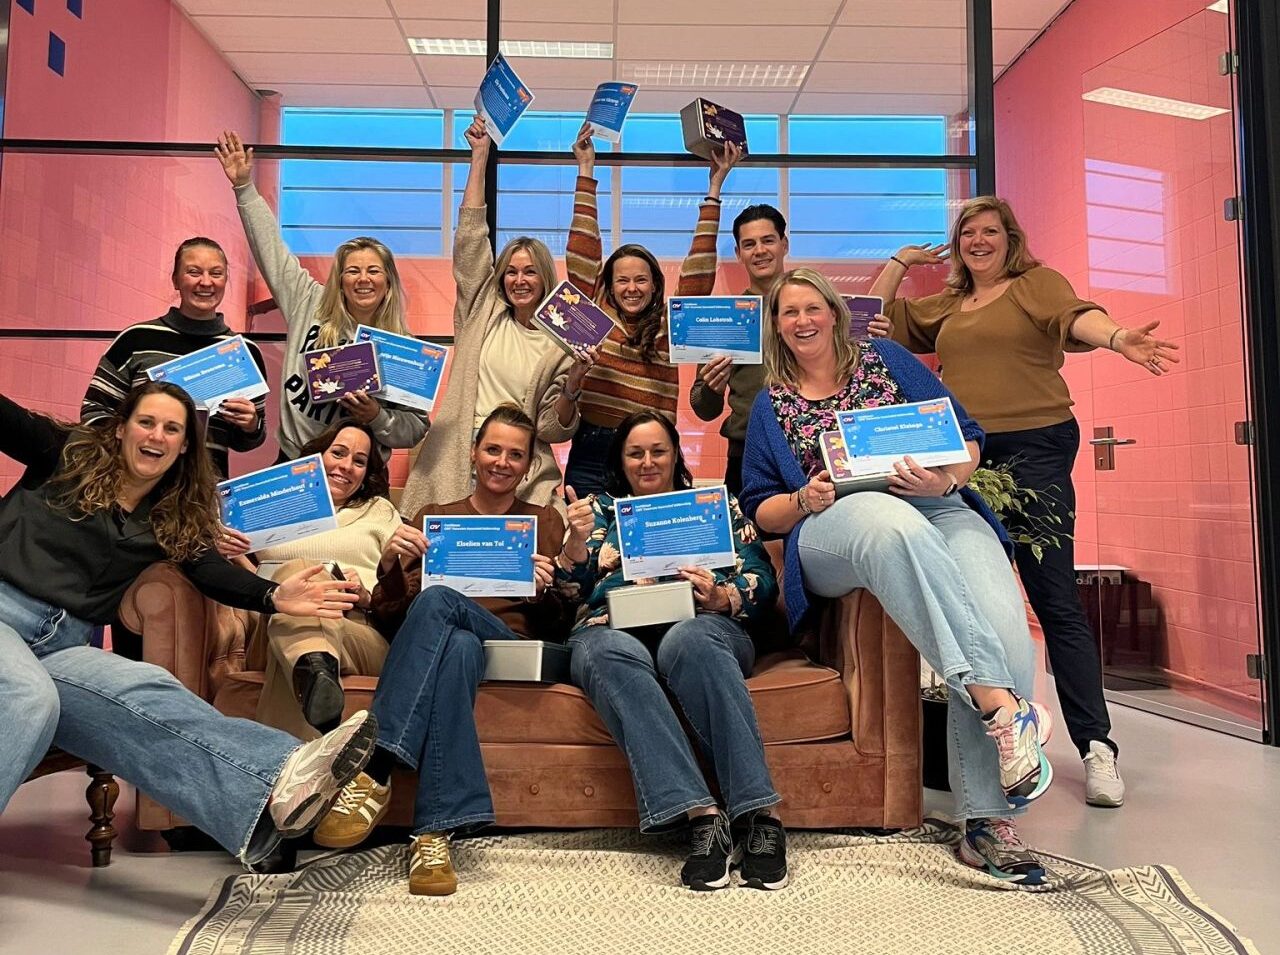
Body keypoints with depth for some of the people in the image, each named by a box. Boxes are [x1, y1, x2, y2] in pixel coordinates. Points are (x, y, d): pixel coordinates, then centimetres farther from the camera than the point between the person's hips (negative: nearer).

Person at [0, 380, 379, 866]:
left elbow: (212, 571, -3)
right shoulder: (67, 452, 8)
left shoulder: (176, 518, 14)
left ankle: (275, 786, -55)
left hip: (57, 647, 2)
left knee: (143, 692, -31)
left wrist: (274, 597, -24)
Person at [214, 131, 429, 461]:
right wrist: (245, 187, 3)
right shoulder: (310, 306, 0)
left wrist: (377, 418, -21)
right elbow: (272, 251, 4)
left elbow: (415, 428, -4)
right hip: (293, 462, 2)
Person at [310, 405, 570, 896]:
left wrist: (546, 590, -10)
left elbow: (555, 626, 13)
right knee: (458, 647, -38)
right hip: (450, 643, 1)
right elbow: (392, 617, 13)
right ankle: (437, 829, -45)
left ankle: (373, 769, -42)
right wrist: (392, 563, -7)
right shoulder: (433, 518, 24)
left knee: (438, 600, -35)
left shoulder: (545, 521, 21)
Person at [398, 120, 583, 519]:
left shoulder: (561, 345, 5)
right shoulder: (483, 313, 11)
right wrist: (479, 158, 5)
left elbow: (552, 429, 4)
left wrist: (570, 391, -16)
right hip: (455, 462, 1)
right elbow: (470, 237, 6)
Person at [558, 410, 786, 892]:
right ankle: (702, 816, -45)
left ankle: (759, 813, -41)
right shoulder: (599, 508, 27)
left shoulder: (716, 504, 25)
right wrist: (577, 540, -8)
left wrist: (722, 597, -11)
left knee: (689, 642, -38)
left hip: (699, 624, 0)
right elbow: (571, 590, 13)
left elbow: (762, 582, 12)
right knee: (613, 655, -37)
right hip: (615, 629, 1)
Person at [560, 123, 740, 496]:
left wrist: (715, 187, 5)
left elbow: (698, 269, 4)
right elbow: (582, 254, 6)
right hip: (590, 451, 0)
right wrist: (586, 170, 8)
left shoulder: (668, 325, 7)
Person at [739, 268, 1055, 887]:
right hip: (834, 531, -1)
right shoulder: (771, 405, 21)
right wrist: (804, 501, -5)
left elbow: (966, 437, 14)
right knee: (894, 518, -42)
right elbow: (759, 508, 17)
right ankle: (998, 700, -48)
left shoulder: (886, 359, 19)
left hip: (939, 510, 2)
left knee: (1005, 623, -30)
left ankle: (987, 820, -25)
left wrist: (947, 477, -9)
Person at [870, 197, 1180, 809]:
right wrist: (901, 260, 22)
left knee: (1055, 599, -9)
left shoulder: (1037, 282, 6)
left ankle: (1097, 746, -6)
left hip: (1034, 449, -5)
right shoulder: (944, 308, 20)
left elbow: (1074, 317, -14)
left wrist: (1117, 336, -34)